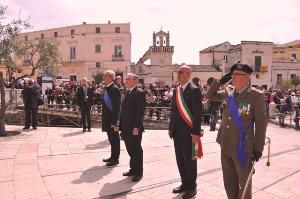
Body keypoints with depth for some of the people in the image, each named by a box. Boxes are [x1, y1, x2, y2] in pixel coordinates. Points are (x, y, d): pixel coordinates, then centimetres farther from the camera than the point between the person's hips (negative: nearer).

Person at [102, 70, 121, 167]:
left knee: (114, 139, 3)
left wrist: (114, 121, -21)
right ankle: (113, 156, 31)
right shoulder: (107, 88, 11)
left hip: (112, 119, -9)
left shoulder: (114, 89, -17)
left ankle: (115, 159, 15)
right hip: (107, 118, 9)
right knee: (111, 138, 18)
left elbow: (116, 106, -20)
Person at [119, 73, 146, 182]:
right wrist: (122, 125, 11)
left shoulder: (140, 93, -12)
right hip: (126, 127, 8)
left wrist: (136, 127, -20)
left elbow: (141, 111, -17)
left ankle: (138, 172, 19)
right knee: (130, 150, 16)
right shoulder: (127, 92, 14)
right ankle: (133, 169, 31)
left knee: (136, 150, 5)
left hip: (135, 128, -8)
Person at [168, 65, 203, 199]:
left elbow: (198, 113, -16)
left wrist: (196, 132, -19)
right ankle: (184, 183, 33)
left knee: (190, 161, 7)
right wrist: (171, 128, 13)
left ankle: (192, 187, 23)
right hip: (177, 132, 7)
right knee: (180, 160, 16)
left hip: (188, 132, -7)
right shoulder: (176, 91, 11)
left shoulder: (194, 90, -12)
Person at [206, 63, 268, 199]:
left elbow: (261, 123, -9)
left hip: (243, 148, -5)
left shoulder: (256, 95, -11)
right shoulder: (228, 92, 4)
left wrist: (258, 148, -10)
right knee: (229, 183, 19)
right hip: (226, 146, 5)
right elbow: (209, 95, 15)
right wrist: (220, 81, 0)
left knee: (244, 183, 14)